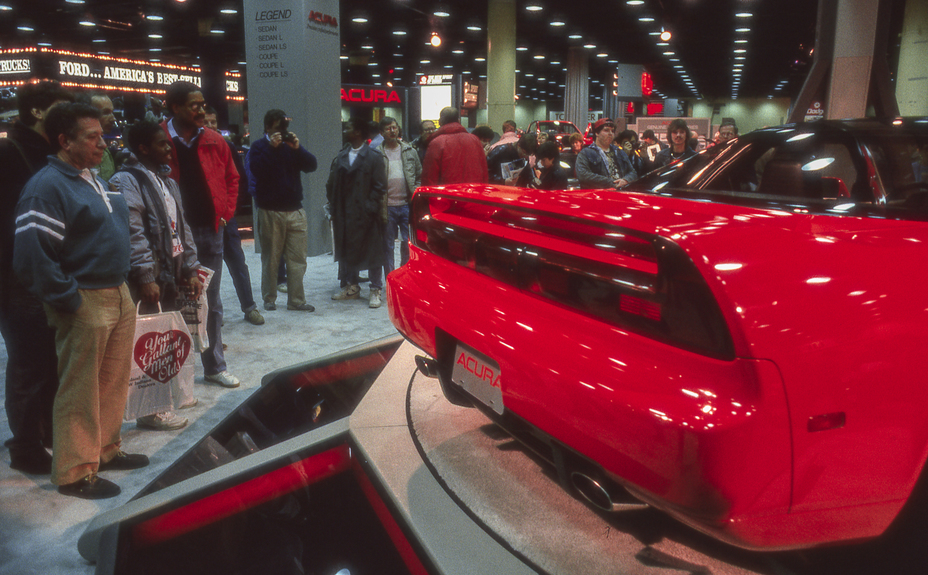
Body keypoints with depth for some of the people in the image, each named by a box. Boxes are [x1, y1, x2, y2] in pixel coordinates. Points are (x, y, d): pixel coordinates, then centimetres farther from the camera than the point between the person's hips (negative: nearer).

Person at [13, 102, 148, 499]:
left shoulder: (94, 181, 15)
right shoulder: (46, 186, -14)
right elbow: (33, 256, -21)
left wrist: (123, 287, 16)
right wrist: (68, 300, -18)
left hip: (118, 296, 9)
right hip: (84, 303, -9)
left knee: (114, 383, 17)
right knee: (79, 392, 1)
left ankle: (105, 451, 32)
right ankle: (75, 472, 14)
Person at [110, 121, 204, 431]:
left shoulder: (167, 181, 18)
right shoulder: (127, 181, -9)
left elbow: (182, 228, 19)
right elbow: (133, 233, -17)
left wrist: (191, 269, 14)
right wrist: (145, 278, -22)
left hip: (171, 275, 9)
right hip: (149, 279, -8)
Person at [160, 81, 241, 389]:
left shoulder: (215, 142, 5)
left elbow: (231, 178, 16)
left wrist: (225, 212, 6)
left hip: (209, 229, 4)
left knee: (211, 302, 12)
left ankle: (215, 365, 24)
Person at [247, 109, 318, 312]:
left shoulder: (291, 145, 14)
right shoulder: (259, 146, 3)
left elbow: (311, 165, 3)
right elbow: (256, 169, -15)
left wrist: (298, 148, -11)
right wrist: (272, 147, -17)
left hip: (295, 211, 4)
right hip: (270, 211, -3)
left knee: (298, 259, 1)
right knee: (270, 259, 4)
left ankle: (296, 300, 7)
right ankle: (269, 299, 16)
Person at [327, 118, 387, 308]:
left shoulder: (373, 157, -6)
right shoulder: (341, 157, 11)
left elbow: (380, 187, -10)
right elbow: (331, 184, 13)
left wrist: (369, 208, -15)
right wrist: (334, 205, 3)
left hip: (366, 215, -6)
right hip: (345, 215, 6)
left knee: (372, 254, 1)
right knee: (347, 252, 14)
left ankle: (376, 291, 10)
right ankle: (352, 287, 27)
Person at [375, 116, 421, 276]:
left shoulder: (409, 151, 11)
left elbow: (420, 175, 15)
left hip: (406, 204, 2)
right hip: (387, 207, -2)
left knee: (408, 244, 4)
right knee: (387, 245, 5)